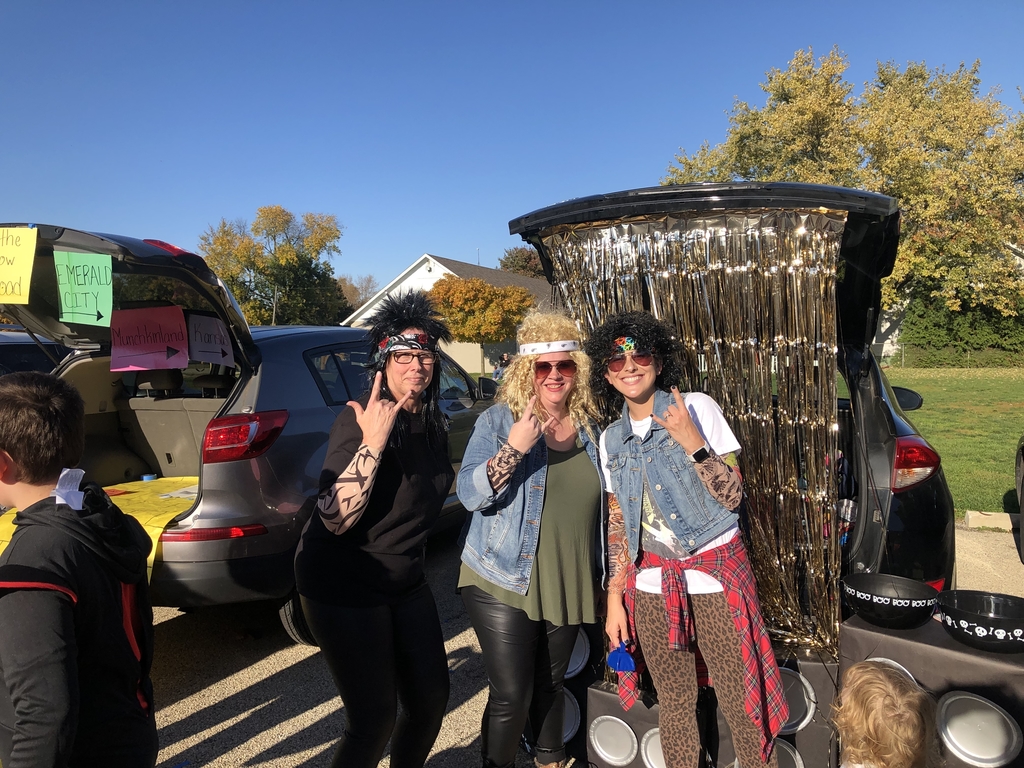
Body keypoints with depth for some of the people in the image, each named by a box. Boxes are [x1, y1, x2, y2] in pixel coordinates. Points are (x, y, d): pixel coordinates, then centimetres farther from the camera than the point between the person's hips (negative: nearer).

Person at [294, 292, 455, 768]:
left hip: (405, 581, 8)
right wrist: (372, 442, -36)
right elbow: (335, 519, -29)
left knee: (431, 698, 15)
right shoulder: (359, 419, -21)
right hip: (345, 585, -7)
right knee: (376, 717, -1)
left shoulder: (432, 423, 2)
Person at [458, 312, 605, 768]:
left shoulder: (589, 428, 5)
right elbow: (469, 495, -17)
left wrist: (598, 576, 16)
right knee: (510, 697, 0)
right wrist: (513, 448, -30)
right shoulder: (498, 421, -8)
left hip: (568, 586, 4)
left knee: (551, 685, 19)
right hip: (505, 584, -4)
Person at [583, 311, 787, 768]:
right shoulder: (612, 440, 6)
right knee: (674, 705, 13)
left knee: (741, 704, 3)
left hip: (716, 576, -3)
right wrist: (614, 599, 7)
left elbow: (733, 495, -8)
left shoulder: (697, 407, -5)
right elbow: (617, 526, 10)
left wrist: (693, 443, -21)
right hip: (651, 586, 3)